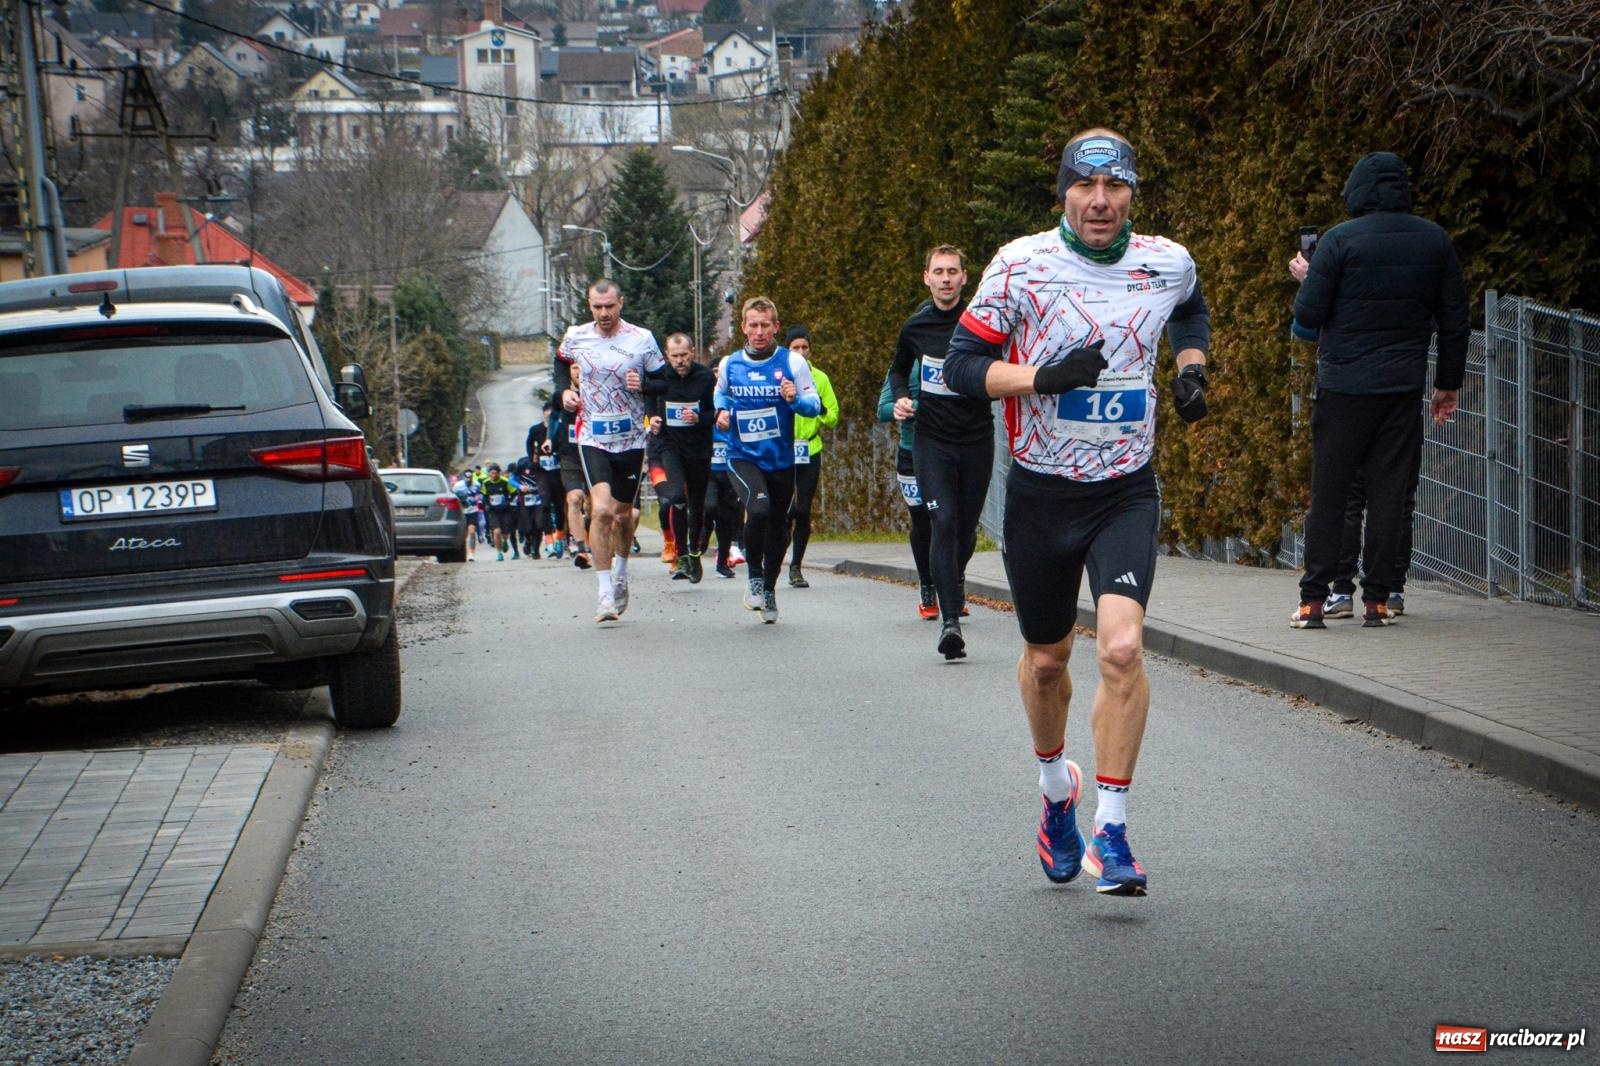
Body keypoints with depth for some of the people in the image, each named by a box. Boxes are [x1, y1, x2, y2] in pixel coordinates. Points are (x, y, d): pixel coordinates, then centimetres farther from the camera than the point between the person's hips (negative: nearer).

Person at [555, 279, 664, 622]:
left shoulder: (642, 339, -5)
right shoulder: (575, 338, 0)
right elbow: (561, 361, 22)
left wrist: (644, 385, -17)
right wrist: (564, 389, 4)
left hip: (631, 439, 1)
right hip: (592, 438, -1)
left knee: (623, 514, 12)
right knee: (601, 509, -18)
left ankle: (621, 574, 41)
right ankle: (605, 593, -15)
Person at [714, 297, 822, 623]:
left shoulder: (792, 362, -4)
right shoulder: (729, 364, 2)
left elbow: (815, 405, -3)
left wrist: (795, 399, -23)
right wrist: (722, 410, 1)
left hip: (781, 459, 1)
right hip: (742, 457, -1)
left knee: (777, 527, 12)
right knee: (759, 508, -28)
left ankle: (769, 589, 35)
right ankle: (755, 575, -6)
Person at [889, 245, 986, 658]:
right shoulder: (915, 326, 3)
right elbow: (899, 369, 22)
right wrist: (901, 398, 3)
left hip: (976, 438, 0)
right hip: (932, 439, 0)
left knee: (967, 528, 10)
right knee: (943, 522, -15)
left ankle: (955, 580, 43)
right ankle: (950, 619, -17)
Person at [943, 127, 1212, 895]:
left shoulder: (1167, 264, -1)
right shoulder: (1021, 265, -9)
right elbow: (961, 364, -8)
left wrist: (1191, 368, 5)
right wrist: (1045, 377, -22)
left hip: (1127, 492, 0)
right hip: (1041, 492, 0)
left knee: (1122, 649, -19)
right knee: (1045, 658, 14)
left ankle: (1110, 833, -10)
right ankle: (1056, 787, 43)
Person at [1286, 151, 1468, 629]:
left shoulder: (1340, 240, -7)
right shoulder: (1435, 241, 6)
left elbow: (1308, 315, -8)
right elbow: (1455, 320, 9)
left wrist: (1305, 279, 13)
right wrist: (1449, 383, 19)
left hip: (1344, 386, -3)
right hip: (1404, 388, 3)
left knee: (1328, 493, 2)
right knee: (1390, 492, 6)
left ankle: (1313, 600, 1)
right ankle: (1378, 598, 6)